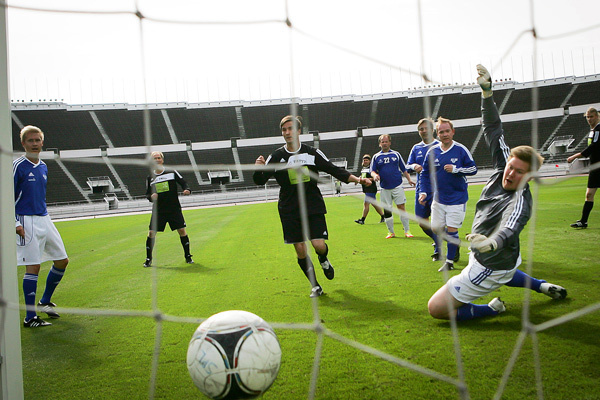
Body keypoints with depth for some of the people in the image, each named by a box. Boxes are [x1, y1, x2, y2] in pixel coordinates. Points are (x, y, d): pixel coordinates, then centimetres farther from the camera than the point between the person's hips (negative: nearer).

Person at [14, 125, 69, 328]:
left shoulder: (43, 166, 12)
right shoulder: (18, 165, -9)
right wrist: (15, 223, -15)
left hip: (45, 220, 8)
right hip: (27, 221, -7)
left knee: (62, 260, 9)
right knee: (33, 267, -8)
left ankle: (45, 302, 28)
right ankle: (30, 317, 1)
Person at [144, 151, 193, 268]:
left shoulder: (172, 172, 3)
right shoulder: (150, 178, 8)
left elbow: (183, 183, 4)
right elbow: (147, 194, 14)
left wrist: (187, 190, -17)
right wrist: (151, 196, -9)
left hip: (174, 209, -1)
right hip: (158, 210, 1)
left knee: (182, 231, -4)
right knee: (151, 233, -3)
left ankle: (188, 256, 11)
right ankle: (148, 259, 11)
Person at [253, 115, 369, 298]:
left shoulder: (312, 152, -1)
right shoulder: (276, 156, -1)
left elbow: (334, 170, 3)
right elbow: (260, 180, -2)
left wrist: (357, 179, -8)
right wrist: (258, 169, -24)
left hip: (314, 207, 0)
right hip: (290, 211, 1)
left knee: (319, 245, -13)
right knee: (300, 250, 0)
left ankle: (323, 260, 26)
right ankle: (315, 286, 20)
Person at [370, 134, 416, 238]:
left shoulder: (396, 154, 9)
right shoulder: (376, 157, 7)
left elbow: (404, 169, 14)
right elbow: (372, 171, 5)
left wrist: (409, 179, 4)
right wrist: (375, 175, -18)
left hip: (397, 186, -1)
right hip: (385, 188, 1)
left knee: (402, 207, -5)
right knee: (387, 210, 3)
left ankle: (407, 231, 2)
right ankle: (391, 232, 15)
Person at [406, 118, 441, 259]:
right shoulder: (416, 148, 12)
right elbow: (407, 166, 9)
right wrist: (414, 166, -13)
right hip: (420, 190, 5)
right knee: (422, 222, 9)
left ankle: (438, 250, 9)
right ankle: (438, 241, 34)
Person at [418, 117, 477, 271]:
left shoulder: (461, 150, -8)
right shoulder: (432, 151, 1)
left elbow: (473, 168, -3)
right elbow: (425, 174, 9)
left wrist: (455, 169, -19)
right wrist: (424, 192, -1)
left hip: (457, 199, -4)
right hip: (438, 198, 4)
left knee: (451, 230, -4)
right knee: (436, 228, 8)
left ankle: (449, 261, 13)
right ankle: (455, 243, 37)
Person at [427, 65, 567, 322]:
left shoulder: (520, 201, -32)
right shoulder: (502, 167, -11)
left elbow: (510, 228, -54)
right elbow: (493, 130, -9)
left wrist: (492, 242, -77)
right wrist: (487, 92, -20)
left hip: (489, 266, -9)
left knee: (436, 309, -8)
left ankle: (493, 309, 3)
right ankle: (544, 287, 54)